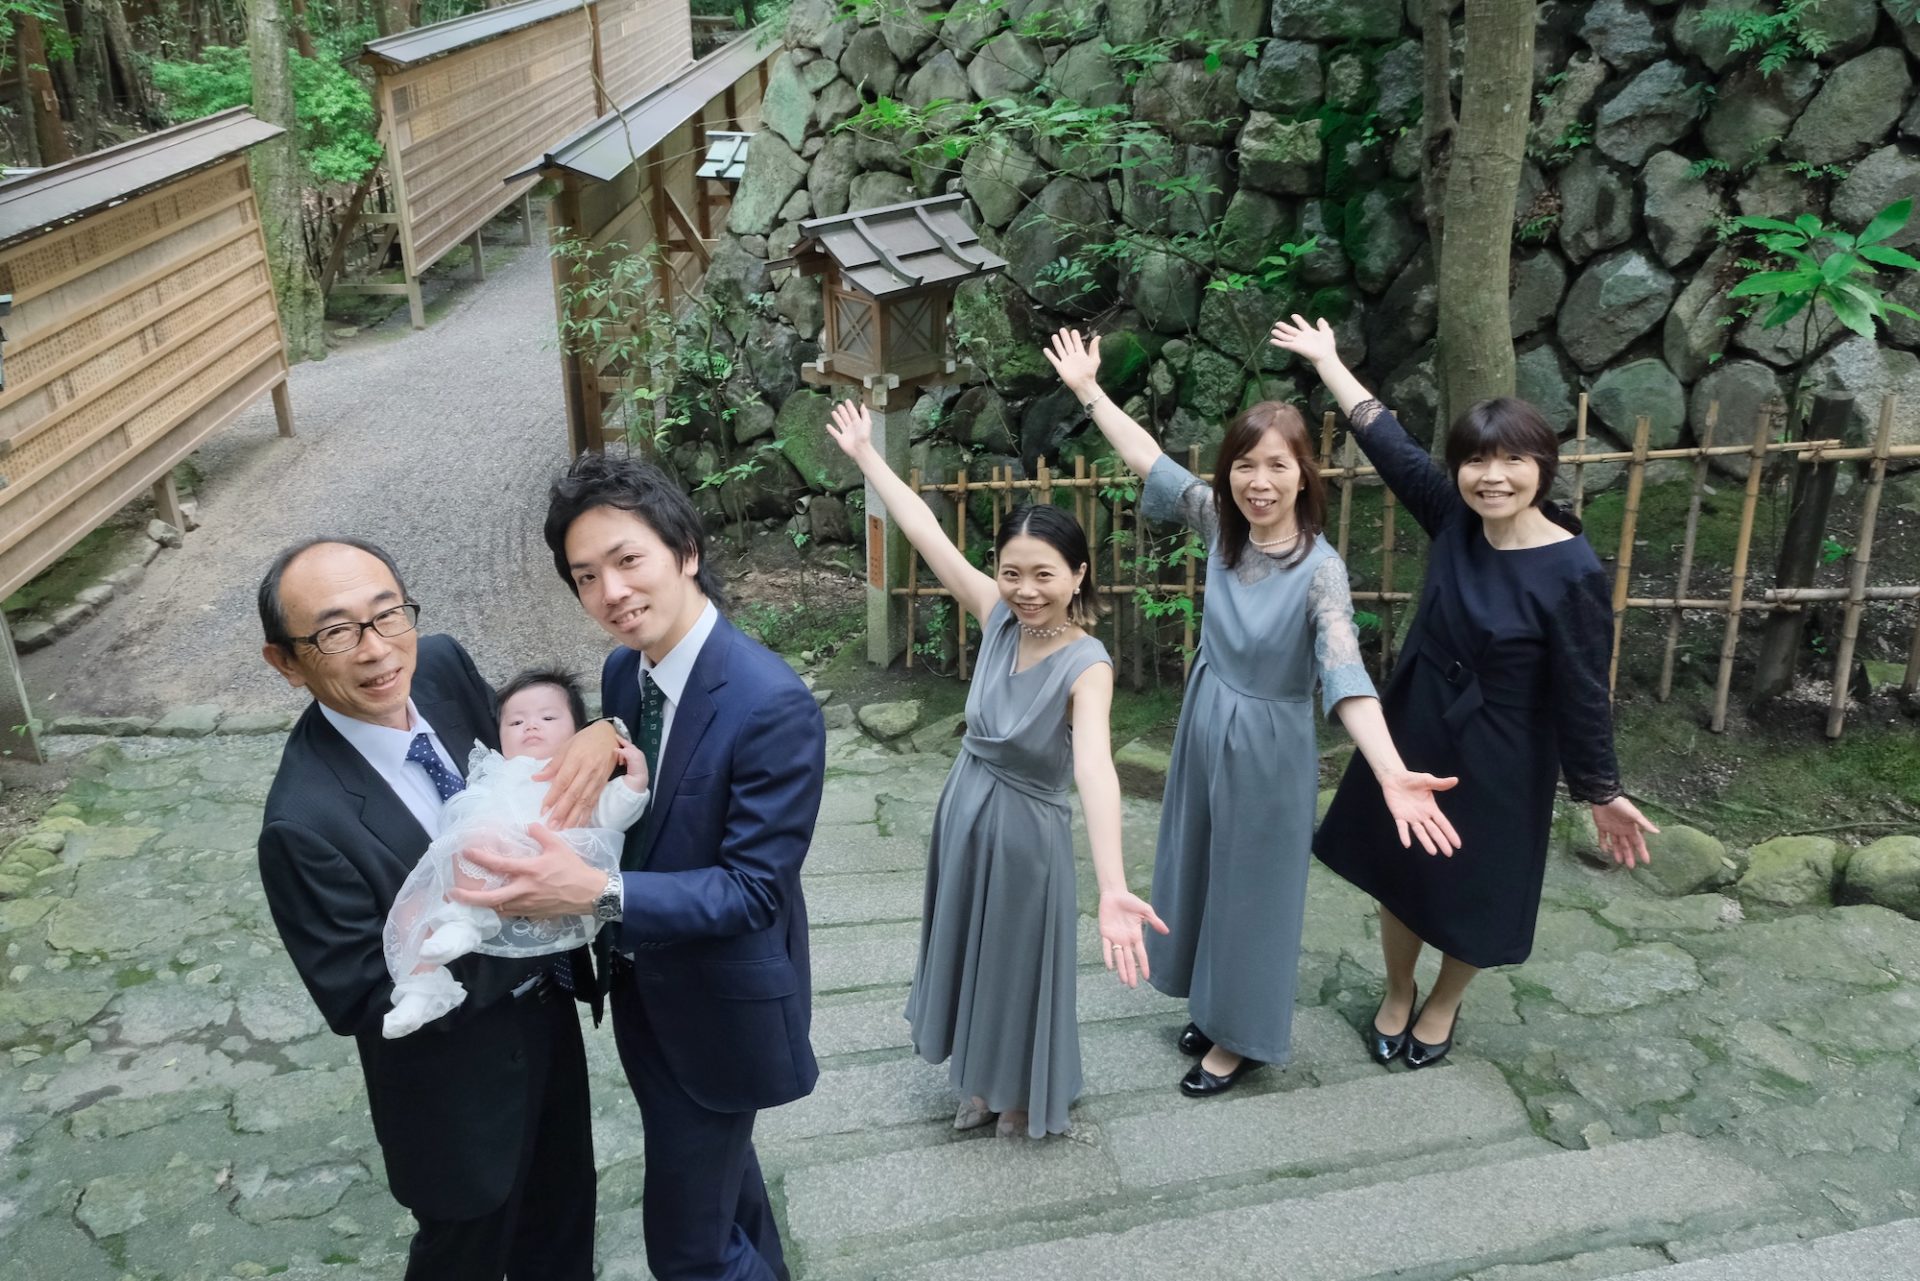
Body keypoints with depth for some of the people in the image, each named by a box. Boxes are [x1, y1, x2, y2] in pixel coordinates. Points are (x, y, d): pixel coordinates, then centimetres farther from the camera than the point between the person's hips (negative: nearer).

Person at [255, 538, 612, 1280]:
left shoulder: (444, 666, -16)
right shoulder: (305, 822, -33)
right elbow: (360, 1000, -24)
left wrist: (596, 738, -22)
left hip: (548, 1007, 6)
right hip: (460, 1075, -6)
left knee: (562, 1213, 29)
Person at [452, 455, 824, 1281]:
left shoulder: (772, 705, -28)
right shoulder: (622, 671, -3)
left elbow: (754, 888, -27)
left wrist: (596, 895, -37)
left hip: (720, 1007, -7)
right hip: (645, 987, 7)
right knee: (717, 1171, 29)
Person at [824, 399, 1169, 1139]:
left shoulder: (1086, 663, -27)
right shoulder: (999, 618, -12)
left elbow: (1095, 766, -44)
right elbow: (926, 534, -6)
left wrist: (1111, 887, -56)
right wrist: (864, 455, -2)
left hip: (1024, 831, -6)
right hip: (965, 810, 6)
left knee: (1021, 963, 15)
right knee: (968, 950, 23)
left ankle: (1025, 1096, 42)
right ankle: (983, 1083, 47)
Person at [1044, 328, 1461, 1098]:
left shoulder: (1319, 570, -25)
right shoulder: (1220, 524, -9)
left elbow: (1344, 676, -36)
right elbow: (1149, 460, 1)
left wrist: (1392, 773, -50)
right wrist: (1087, 390, 3)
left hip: (1266, 745, -6)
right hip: (1205, 727, 6)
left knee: (1250, 888, 10)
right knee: (1199, 874, 21)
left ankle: (1243, 1039, 30)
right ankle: (1216, 1007, 43)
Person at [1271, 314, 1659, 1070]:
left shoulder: (1572, 572, -23)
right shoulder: (1454, 520, -10)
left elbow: (1582, 692, -16)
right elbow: (1390, 444, -2)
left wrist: (1601, 791, -10)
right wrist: (1327, 362, 3)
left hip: (1497, 756, -4)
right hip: (1415, 730, 4)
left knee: (1475, 893, 16)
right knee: (1400, 873, 19)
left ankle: (1443, 1005, 44)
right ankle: (1397, 995, 44)